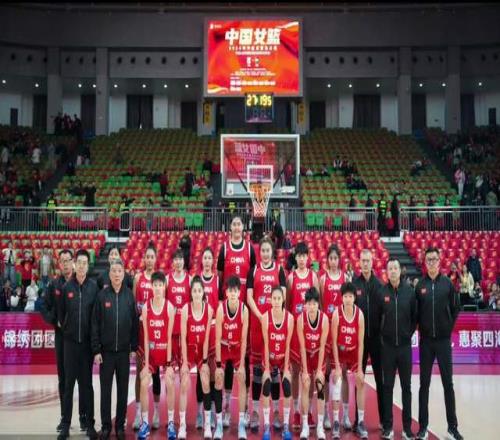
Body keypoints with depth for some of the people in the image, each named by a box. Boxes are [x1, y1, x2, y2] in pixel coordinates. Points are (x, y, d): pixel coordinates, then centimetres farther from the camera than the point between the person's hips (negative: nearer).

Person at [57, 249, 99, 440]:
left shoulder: (94, 286, -2)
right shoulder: (66, 287, 1)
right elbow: (60, 311, 9)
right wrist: (64, 327, 7)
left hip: (87, 341, -1)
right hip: (70, 341, 1)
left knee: (87, 383, 7)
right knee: (69, 383, 5)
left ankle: (90, 423, 15)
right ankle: (66, 424, 13)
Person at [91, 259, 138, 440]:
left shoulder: (129, 295, 1)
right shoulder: (102, 295, -3)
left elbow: (134, 323, 3)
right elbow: (95, 325, -3)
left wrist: (134, 347, 1)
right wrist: (96, 350, -6)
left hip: (124, 351, 1)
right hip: (106, 350, -1)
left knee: (123, 389, 8)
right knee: (105, 389, 6)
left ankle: (120, 425, 19)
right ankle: (106, 425, 17)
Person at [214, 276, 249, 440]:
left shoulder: (244, 309, -22)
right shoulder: (221, 309, -25)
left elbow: (244, 339, -16)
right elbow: (217, 338, -19)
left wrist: (242, 364, -14)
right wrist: (218, 363, -19)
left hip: (238, 348, 1)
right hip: (223, 348, -1)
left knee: (242, 381, -4)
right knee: (218, 382, -4)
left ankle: (241, 423, 3)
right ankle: (219, 423, 5)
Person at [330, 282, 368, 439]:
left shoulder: (360, 314, -16)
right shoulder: (336, 314, -21)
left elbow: (361, 343, -12)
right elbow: (334, 342, -16)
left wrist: (360, 367, -13)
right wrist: (337, 366, -18)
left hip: (354, 353, 2)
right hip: (339, 353, -2)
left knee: (361, 382, -3)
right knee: (337, 383, -11)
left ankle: (360, 422, 7)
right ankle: (336, 423, -2)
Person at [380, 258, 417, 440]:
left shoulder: (409, 291, -1)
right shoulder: (382, 292, -2)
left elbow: (415, 316, 5)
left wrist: (409, 333, 3)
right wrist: (382, 334, 1)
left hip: (405, 345, 0)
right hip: (387, 346, 0)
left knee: (406, 387, 7)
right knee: (387, 387, 6)